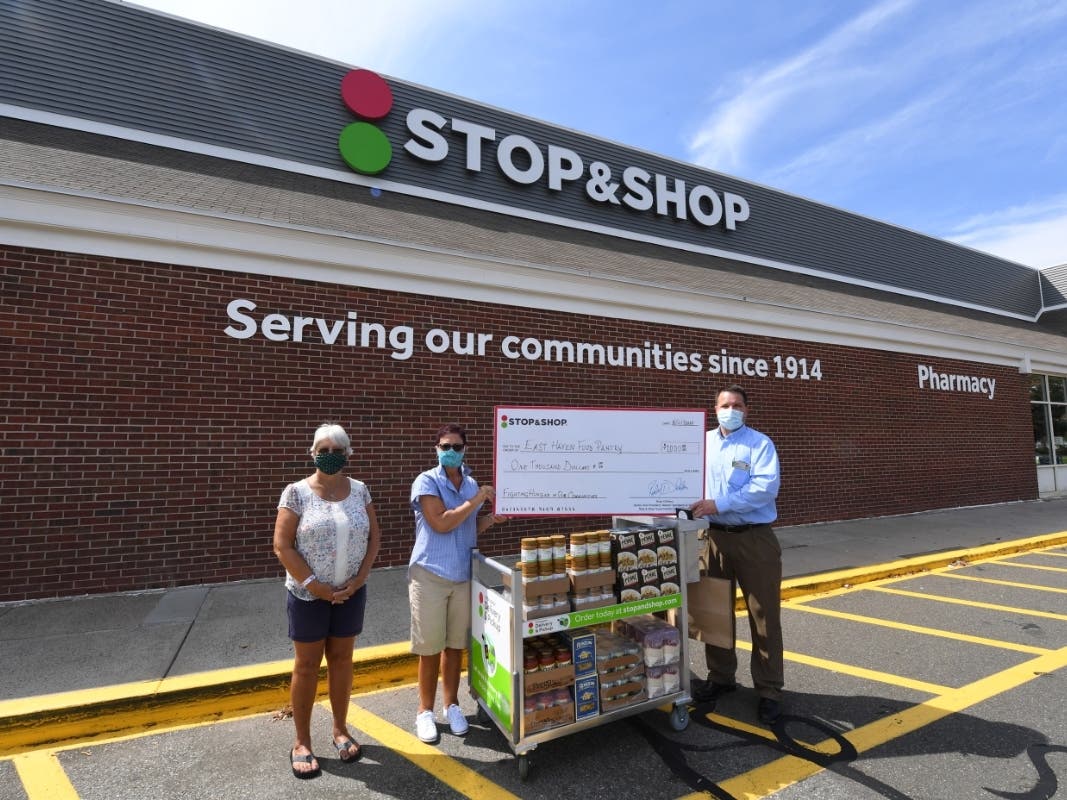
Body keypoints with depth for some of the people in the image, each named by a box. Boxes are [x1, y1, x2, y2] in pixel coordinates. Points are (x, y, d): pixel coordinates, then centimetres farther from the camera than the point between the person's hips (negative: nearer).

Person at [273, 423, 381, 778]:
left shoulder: (359, 490, 0)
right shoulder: (296, 492, -10)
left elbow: (374, 537, 2)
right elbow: (282, 545, -11)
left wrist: (359, 578, -8)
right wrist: (313, 585, -14)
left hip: (350, 593, 3)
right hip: (308, 595, -3)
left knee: (342, 659, 15)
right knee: (307, 665, 9)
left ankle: (340, 730, 32)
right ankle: (301, 742, 26)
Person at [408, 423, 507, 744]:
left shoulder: (471, 483, 7)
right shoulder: (426, 482, -10)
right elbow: (441, 523, -20)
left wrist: (491, 518, -1)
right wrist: (475, 501, -17)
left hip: (463, 575, 5)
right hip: (430, 574, -5)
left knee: (455, 645, 14)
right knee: (430, 648, 7)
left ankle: (451, 705, 32)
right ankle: (425, 711, 25)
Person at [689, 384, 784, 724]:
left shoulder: (760, 444, -6)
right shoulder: (702, 442, 9)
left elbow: (766, 486, -19)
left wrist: (719, 504, -24)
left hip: (755, 538, -4)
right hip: (715, 537, 5)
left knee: (764, 615, 4)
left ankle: (769, 690, 19)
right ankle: (720, 677, 31)